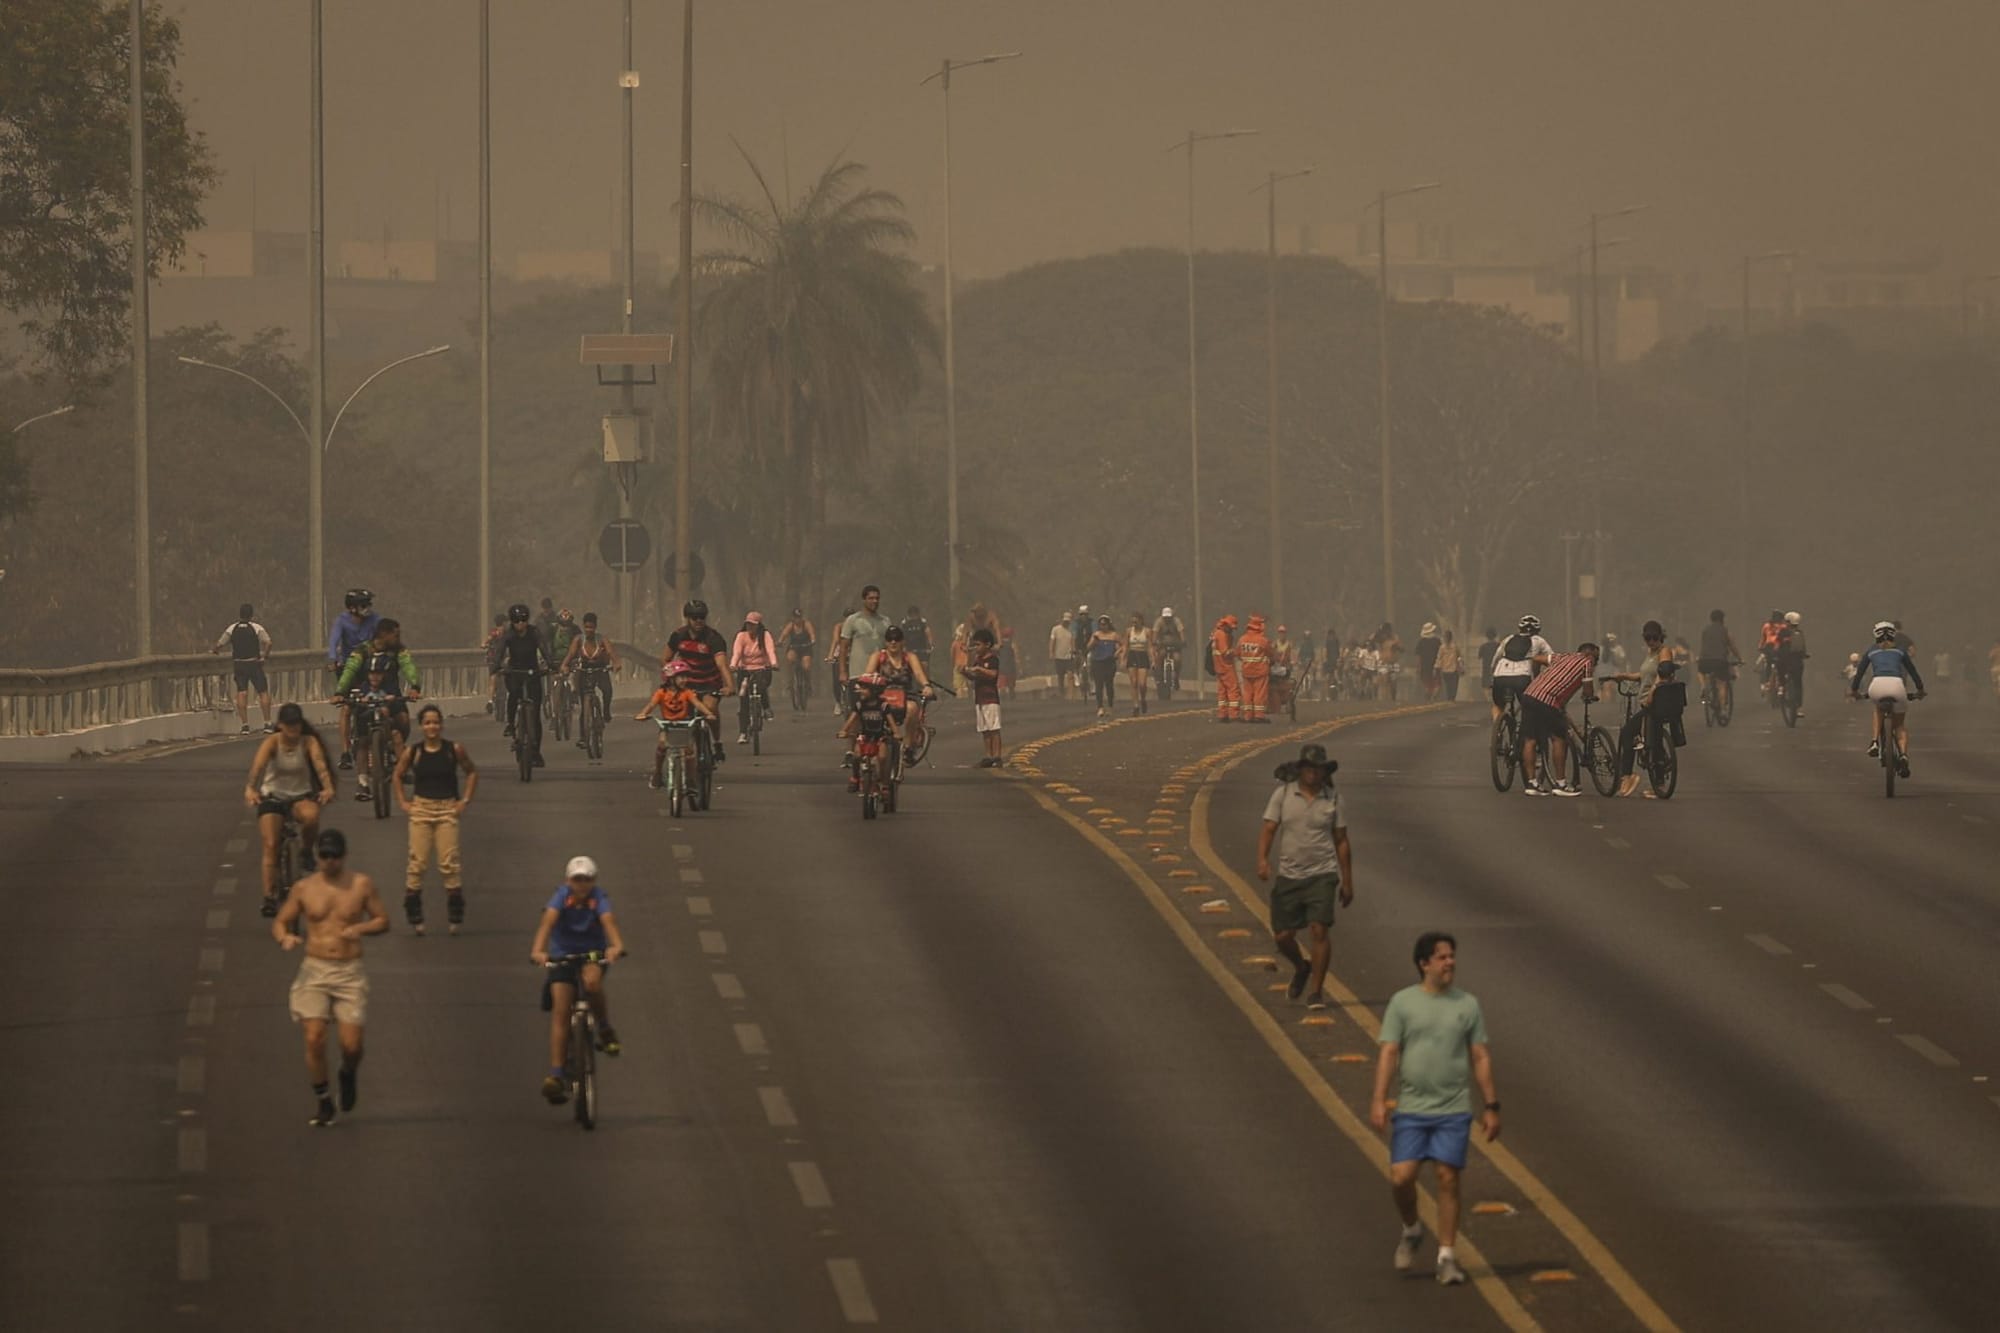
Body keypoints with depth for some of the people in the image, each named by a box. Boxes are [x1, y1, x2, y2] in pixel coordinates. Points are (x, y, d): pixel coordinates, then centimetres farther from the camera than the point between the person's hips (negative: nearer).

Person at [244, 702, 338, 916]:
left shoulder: (309, 742, -10)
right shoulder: (272, 742, -13)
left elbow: (320, 765, -26)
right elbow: (258, 765, -30)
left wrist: (328, 788, -47)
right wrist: (250, 789, -50)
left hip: (301, 796, 0)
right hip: (273, 797, 0)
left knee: (310, 816, -35)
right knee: (271, 846, -14)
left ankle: (307, 850, -4)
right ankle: (269, 897, -9)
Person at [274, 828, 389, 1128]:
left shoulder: (361, 885, 3)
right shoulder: (305, 888, 4)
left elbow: (383, 920, 8)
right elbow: (279, 922, 10)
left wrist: (360, 928, -13)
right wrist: (284, 938, -14)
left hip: (350, 971, 0)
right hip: (314, 969, 0)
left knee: (351, 1044, -7)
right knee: (314, 1038, -13)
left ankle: (348, 1074, 29)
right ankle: (324, 1104, 4)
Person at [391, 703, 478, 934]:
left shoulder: (454, 750, -1)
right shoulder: (413, 753, 0)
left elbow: (472, 773, 13)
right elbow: (398, 776, 16)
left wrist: (465, 800, 5)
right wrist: (403, 802, 7)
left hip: (447, 810, -1)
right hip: (420, 810, 1)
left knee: (449, 864, -5)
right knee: (417, 863, -3)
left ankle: (455, 916, 3)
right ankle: (414, 917, 4)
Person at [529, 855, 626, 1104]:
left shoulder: (599, 898, -15)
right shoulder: (562, 896, -15)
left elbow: (608, 920, -34)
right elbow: (548, 920, -30)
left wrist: (617, 946, -55)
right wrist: (538, 950, -48)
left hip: (593, 954, -1)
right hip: (562, 955, 1)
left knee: (592, 981, -35)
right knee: (560, 1010, -13)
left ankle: (606, 1030, -8)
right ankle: (556, 1076, -16)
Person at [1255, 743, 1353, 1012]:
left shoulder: (1332, 799, 2)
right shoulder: (1283, 794, 0)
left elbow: (1341, 842, 8)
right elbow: (1268, 830, -3)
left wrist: (1347, 882, 9)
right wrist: (1262, 859, -22)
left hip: (1322, 875, -1)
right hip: (1289, 876, 1)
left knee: (1319, 929, -14)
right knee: (1283, 936, 3)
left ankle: (1316, 990, -4)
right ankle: (1301, 968, 36)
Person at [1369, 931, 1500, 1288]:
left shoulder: (1467, 1005, 5)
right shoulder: (1403, 1003, 0)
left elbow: (1481, 1058, 8)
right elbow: (1388, 1054, -3)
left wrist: (1491, 1106, 5)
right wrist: (1379, 1100, -12)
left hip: (1453, 1111, 1)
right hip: (1411, 1109, -1)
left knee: (1448, 1179, -3)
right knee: (1401, 1177, -8)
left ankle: (1447, 1257, 4)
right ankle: (1411, 1231, 22)